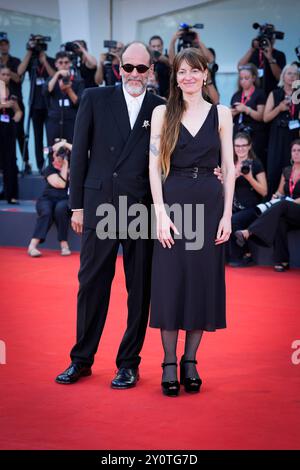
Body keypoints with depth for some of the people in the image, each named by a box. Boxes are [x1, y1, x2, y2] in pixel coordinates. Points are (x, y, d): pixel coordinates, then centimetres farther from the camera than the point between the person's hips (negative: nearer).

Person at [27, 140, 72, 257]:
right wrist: (65, 166, -8)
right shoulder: (49, 169, 2)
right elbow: (60, 184, -13)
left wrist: (66, 145, -7)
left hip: (64, 200, 0)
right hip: (47, 199, 0)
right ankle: (32, 245, -43)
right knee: (46, 212, -34)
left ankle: (64, 244, -31)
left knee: (60, 208, -36)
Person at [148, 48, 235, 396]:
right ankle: (169, 364, 8)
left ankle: (190, 361, 14)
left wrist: (227, 215, -2)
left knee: (204, 280, 4)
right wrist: (161, 213, -10)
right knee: (171, 280, -1)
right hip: (173, 201, -1)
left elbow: (228, 167, 6)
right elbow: (154, 166, 0)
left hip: (209, 203, 1)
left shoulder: (220, 114, 7)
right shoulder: (162, 113, 4)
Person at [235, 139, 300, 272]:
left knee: (281, 206, -36)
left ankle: (248, 232, -46)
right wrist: (277, 196, 1)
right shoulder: (287, 171, 20)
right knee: (279, 220, -34)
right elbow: (280, 191, 24)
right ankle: (281, 261, -37)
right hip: (285, 213, 4)